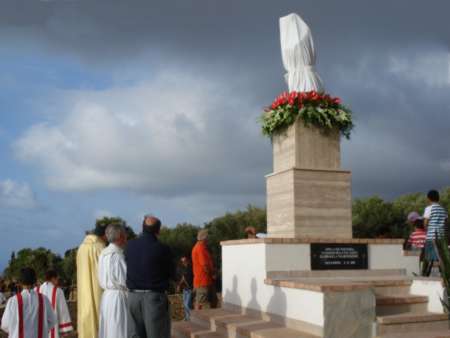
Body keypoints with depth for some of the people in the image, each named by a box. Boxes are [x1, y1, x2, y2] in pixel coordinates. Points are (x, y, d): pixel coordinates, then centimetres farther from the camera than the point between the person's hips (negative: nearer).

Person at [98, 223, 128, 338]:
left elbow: (102, 279, 12)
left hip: (106, 297, 8)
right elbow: (125, 280, -16)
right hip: (118, 297, -8)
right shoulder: (117, 255, -15)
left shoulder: (104, 254, 9)